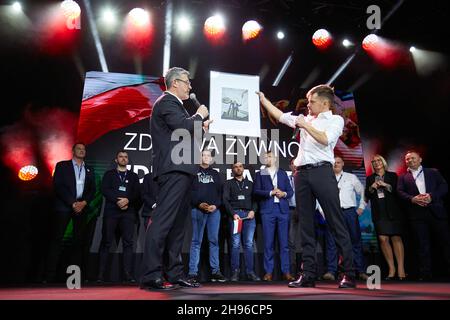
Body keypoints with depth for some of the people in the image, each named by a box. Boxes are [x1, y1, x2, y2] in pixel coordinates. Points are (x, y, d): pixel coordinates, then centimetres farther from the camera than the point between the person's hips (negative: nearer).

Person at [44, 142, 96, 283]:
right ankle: (50, 276, -2)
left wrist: (84, 202, -8)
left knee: (79, 240, 2)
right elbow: (58, 186, -4)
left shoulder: (89, 170, 18)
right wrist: (72, 203, -12)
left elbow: (92, 190, 11)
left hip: (82, 207, 3)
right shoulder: (62, 166, 7)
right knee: (57, 239, -5)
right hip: (64, 206, -3)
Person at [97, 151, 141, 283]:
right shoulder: (109, 174, 16)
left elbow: (137, 194, 8)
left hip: (128, 212, 1)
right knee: (106, 242, -3)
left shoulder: (133, 176, 19)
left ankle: (128, 274, -5)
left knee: (128, 242, -5)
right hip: (111, 211, -1)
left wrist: (127, 200, -11)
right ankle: (101, 274, 0)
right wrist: (118, 200, -12)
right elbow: (105, 190, 1)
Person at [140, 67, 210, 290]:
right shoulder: (166, 102, -4)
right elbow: (183, 126, -20)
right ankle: (150, 276, -10)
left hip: (181, 171, 11)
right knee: (163, 221, -12)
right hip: (174, 169, -11)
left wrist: (200, 127, 18)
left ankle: (175, 274, 14)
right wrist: (199, 115, -3)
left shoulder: (174, 104, 27)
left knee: (177, 225, 9)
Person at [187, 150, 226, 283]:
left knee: (214, 240, 4)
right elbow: (190, 191, -1)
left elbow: (221, 192, 11)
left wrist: (216, 205, -5)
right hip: (198, 210, -3)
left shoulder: (215, 174, 18)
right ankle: (193, 272, 1)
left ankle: (215, 271, 10)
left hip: (214, 210, 3)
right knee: (196, 241, -2)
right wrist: (198, 204, -13)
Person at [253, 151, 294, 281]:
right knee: (268, 243, -1)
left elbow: (291, 191, 13)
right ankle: (268, 272, 5)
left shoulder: (283, 173, 17)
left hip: (283, 210, 1)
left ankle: (286, 272, 7)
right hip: (267, 210, -1)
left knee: (284, 243, 2)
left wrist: (284, 194, -7)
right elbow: (256, 191, 0)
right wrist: (271, 192, -11)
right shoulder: (260, 174, 12)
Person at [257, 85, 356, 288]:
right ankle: (308, 275, 10)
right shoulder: (305, 119, 22)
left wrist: (305, 125, -6)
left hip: (321, 171, -5)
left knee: (336, 223, -5)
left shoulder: (335, 120, 8)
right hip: (302, 173, 6)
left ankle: (349, 274, 3)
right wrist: (262, 99, 27)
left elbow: (325, 139, -10)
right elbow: (279, 115, 26)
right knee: (306, 225, 4)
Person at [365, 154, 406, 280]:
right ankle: (391, 269, -1)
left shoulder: (392, 175, 12)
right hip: (379, 213, 2)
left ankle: (401, 269, -6)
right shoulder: (370, 178, 17)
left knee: (396, 238, -8)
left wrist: (386, 185, -10)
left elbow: (398, 191, 3)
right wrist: (371, 188, -7)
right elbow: (367, 196, 12)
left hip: (393, 211, -1)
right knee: (383, 239, -7)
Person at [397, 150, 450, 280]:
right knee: (423, 245, 2)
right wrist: (412, 199, -15)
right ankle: (425, 274, 6)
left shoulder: (433, 172, 15)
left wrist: (431, 196, -12)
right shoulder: (403, 177, 15)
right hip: (417, 214, 0)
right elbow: (400, 192, 3)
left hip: (436, 211, 0)